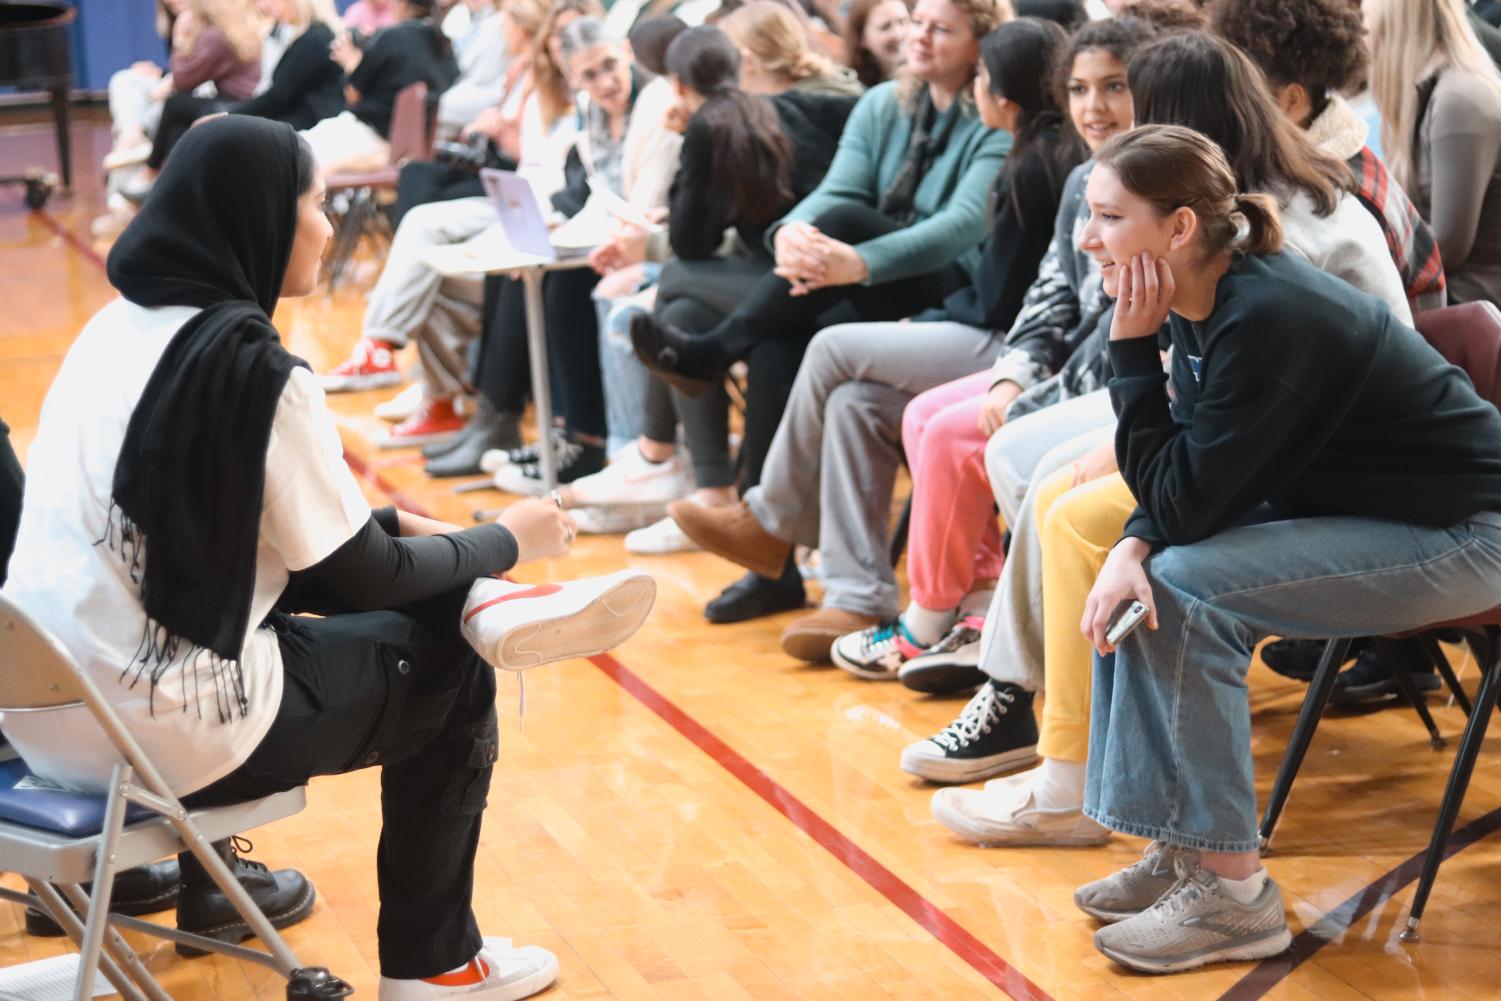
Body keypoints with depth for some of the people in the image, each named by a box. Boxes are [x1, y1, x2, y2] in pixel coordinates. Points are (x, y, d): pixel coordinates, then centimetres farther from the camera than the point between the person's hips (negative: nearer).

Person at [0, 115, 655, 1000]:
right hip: (159, 734, -8)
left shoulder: (118, 324, 6)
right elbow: (364, 578, -7)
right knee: (448, 671, 12)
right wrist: (504, 542, 9)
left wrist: (391, 523, 19)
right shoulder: (255, 368, -17)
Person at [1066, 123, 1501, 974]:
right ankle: (1186, 846, 6)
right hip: (1370, 512, 9)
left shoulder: (1269, 320, -28)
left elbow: (1185, 502, -24)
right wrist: (1132, 547, -16)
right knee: (1146, 574, -2)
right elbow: (1190, 487, 3)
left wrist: (1133, 348, -22)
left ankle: (1233, 893, -13)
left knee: (1184, 590, -21)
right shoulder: (1209, 302, -1)